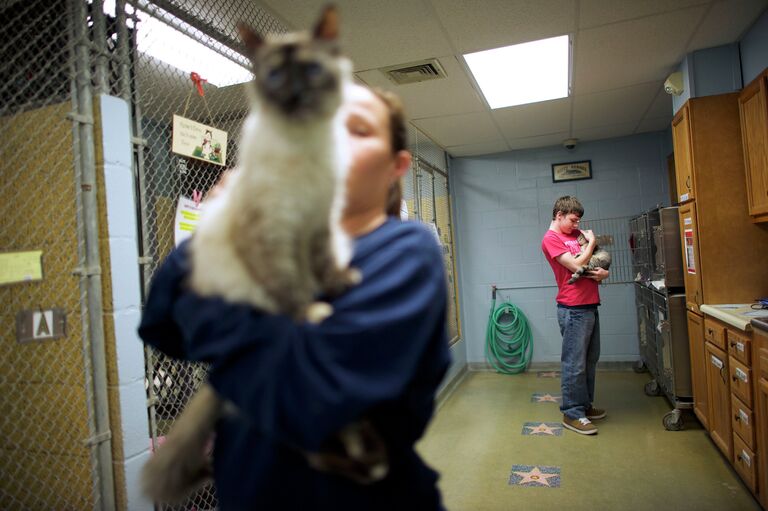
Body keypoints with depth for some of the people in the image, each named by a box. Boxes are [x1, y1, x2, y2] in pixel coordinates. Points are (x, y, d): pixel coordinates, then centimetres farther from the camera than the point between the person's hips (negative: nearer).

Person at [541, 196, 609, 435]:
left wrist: (603, 272, -3)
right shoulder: (551, 239, -9)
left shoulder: (576, 234, 15)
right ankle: (572, 414, 8)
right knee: (575, 364, -2)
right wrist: (591, 242, -2)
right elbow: (576, 265, -17)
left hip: (590, 306, 9)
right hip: (573, 309, -8)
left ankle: (585, 405, 28)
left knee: (590, 360, 15)